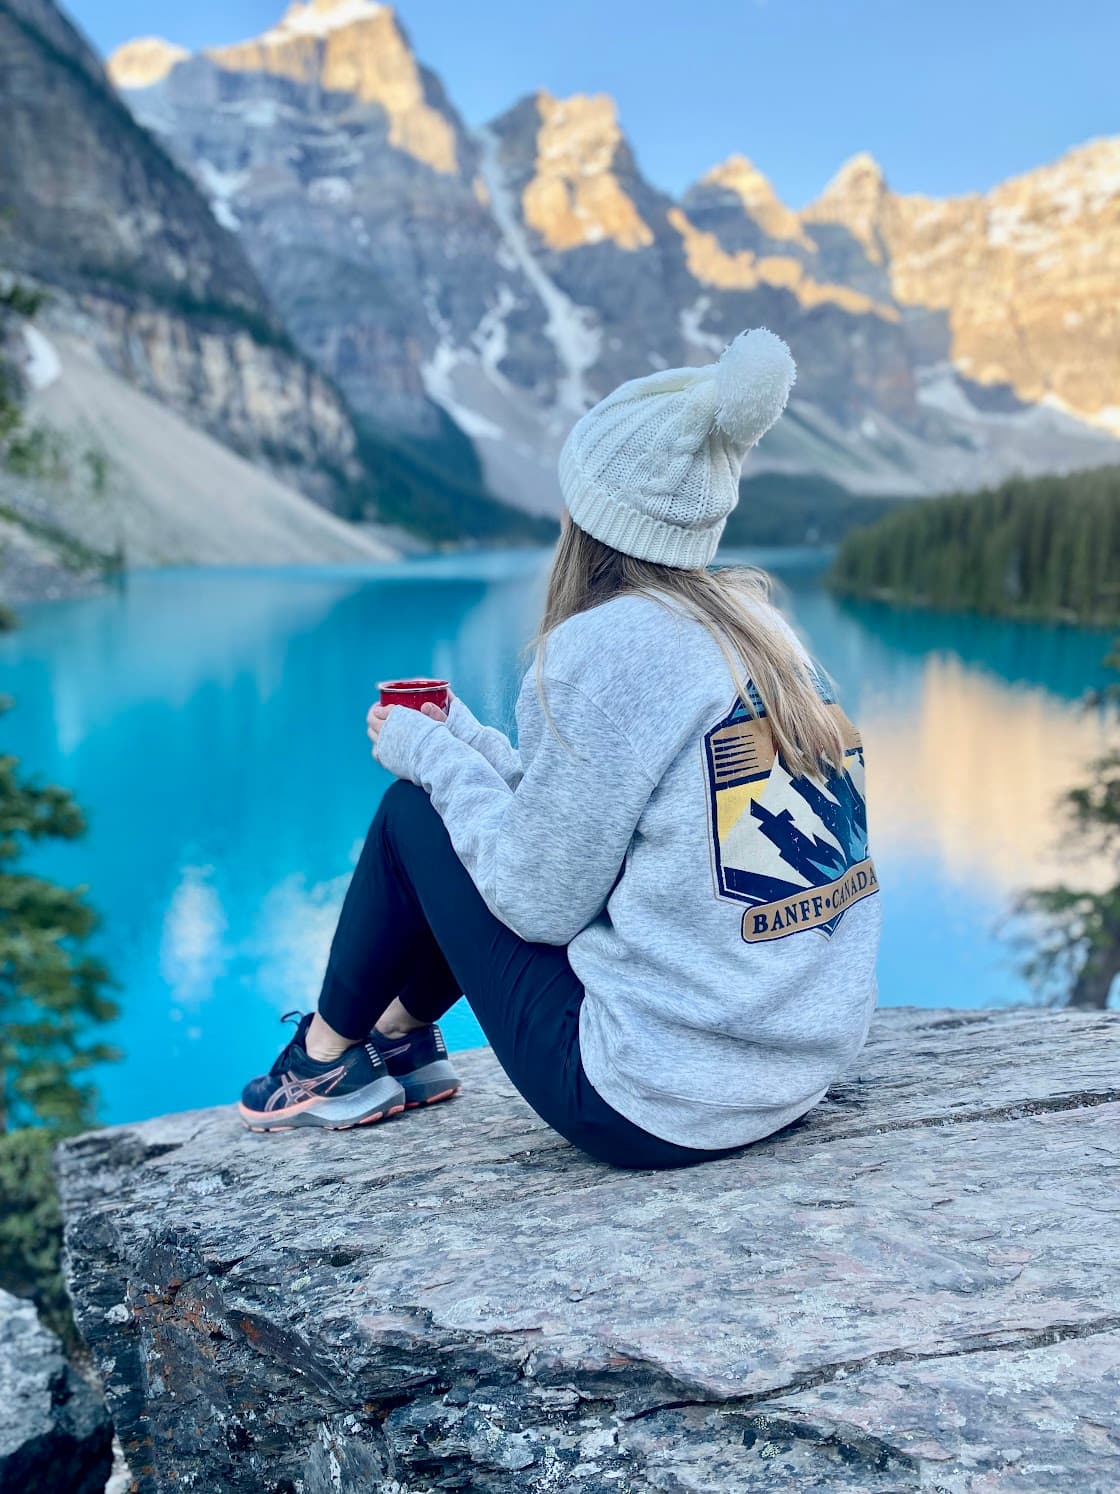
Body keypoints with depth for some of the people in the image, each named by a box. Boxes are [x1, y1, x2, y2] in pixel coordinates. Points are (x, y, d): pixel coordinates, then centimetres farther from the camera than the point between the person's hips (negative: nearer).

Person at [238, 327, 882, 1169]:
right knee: (474, 798, 21)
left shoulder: (608, 643, -18)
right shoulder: (760, 626, 6)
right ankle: (403, 1038, 41)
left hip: (650, 1110, -8)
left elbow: (540, 901, -13)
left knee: (413, 811, 7)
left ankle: (329, 1055, 29)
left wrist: (432, 756, 1)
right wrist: (461, 739, 15)